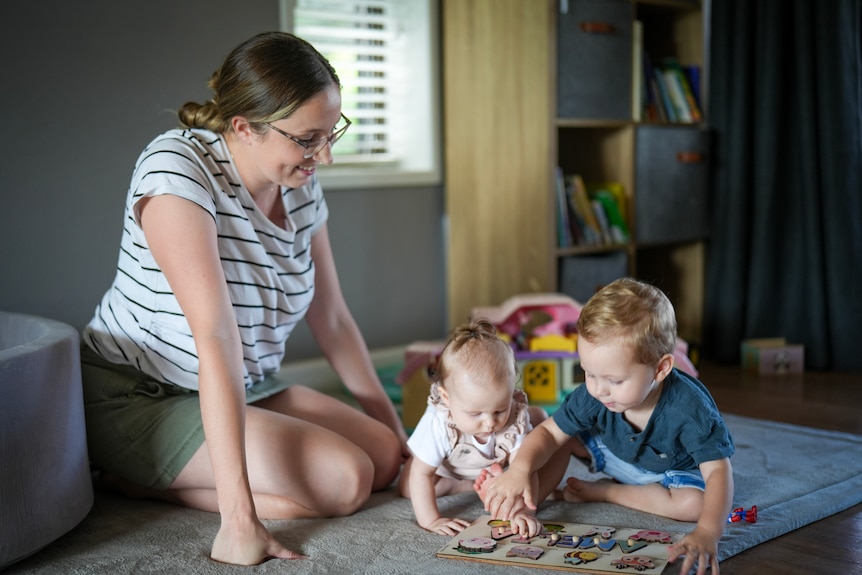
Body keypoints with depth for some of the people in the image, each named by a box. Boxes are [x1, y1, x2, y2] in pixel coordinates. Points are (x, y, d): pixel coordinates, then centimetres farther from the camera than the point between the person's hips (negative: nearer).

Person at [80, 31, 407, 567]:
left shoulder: (302, 186, -2)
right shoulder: (177, 168, -25)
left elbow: (332, 318, 8)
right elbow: (217, 334, -34)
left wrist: (392, 424, 10)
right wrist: (239, 515, -36)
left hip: (249, 388, 8)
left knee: (386, 456, -4)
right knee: (345, 481, -21)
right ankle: (138, 478, -5)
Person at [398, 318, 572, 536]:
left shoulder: (516, 418, -38)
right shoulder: (438, 424, -45)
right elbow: (421, 475, -39)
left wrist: (520, 511, -54)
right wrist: (430, 520, -47)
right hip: (448, 466, -1)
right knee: (407, 488, -18)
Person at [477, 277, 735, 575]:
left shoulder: (689, 407, -39)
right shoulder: (593, 395, -27)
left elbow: (717, 471, -40)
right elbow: (549, 432, -20)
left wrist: (708, 532, -57)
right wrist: (520, 469, -42)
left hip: (676, 469, -3)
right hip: (618, 456, 3)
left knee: (694, 503, -33)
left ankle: (605, 491, -16)